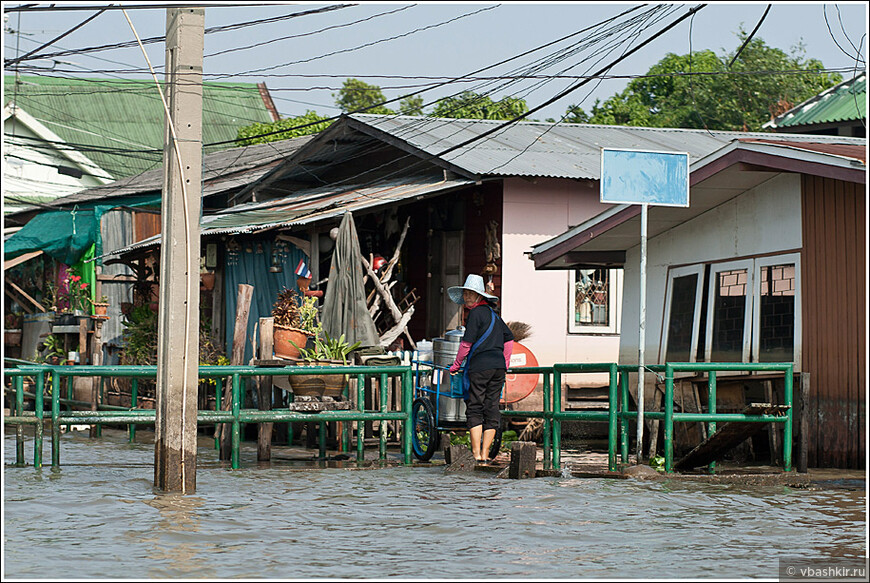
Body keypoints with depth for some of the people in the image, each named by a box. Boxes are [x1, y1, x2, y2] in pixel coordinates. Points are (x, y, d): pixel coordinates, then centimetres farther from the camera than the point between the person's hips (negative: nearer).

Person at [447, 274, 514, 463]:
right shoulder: (492, 313, 18)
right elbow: (509, 338, 24)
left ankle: (476, 455, -7)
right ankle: (485, 455, 8)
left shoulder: (476, 313, -7)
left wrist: (456, 365, 2)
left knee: (474, 410, -2)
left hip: (480, 366, -7)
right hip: (499, 366, 7)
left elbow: (467, 343, -9)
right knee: (491, 409, 7)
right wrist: (505, 363, 29)